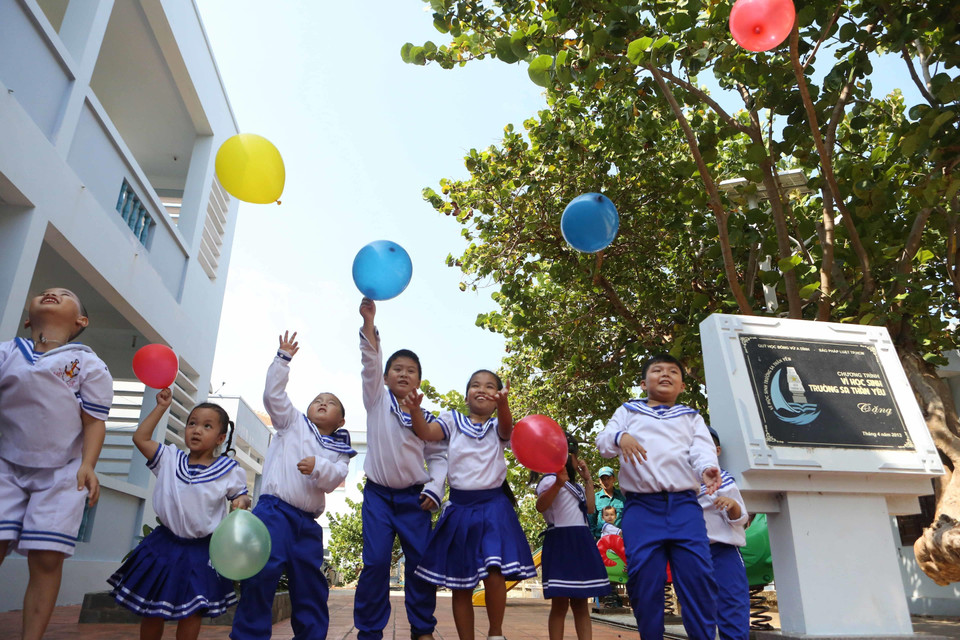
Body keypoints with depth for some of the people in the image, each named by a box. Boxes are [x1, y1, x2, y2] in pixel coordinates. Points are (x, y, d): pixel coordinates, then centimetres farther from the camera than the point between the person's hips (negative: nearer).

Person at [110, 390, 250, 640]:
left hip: (201, 550, -2)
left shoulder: (228, 470, -7)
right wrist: (161, 407, -2)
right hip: (165, 543, 3)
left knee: (192, 611, 6)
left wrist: (242, 502, -21)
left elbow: (241, 496, 2)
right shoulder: (170, 459, 1)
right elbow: (140, 438, -2)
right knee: (150, 607, 12)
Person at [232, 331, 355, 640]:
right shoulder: (293, 423, 12)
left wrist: (318, 467, -23)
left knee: (311, 585, 8)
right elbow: (273, 393, 2)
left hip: (307, 522, 4)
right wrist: (283, 358, -1)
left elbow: (335, 478, -3)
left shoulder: (339, 450, 14)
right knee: (262, 572, -17)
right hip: (275, 510, -3)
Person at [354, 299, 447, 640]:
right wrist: (368, 320, -22)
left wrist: (434, 488, -9)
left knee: (421, 561, 1)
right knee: (376, 561, -8)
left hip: (414, 497, 2)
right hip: (378, 494, -1)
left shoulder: (426, 417, 7)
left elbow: (438, 456, 8)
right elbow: (371, 361, -10)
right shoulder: (377, 400, 4)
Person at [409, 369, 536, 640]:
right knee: (461, 585, 7)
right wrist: (415, 410, -31)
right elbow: (426, 433, -10)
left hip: (493, 508, -1)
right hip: (460, 508, 1)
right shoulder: (453, 421, 7)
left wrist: (503, 403, -42)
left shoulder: (498, 426, 5)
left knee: (495, 574, -16)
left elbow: (506, 426, -19)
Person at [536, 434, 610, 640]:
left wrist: (588, 479, 17)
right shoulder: (551, 480, -7)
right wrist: (558, 483, -38)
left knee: (581, 603, 10)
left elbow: (590, 508, 15)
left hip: (581, 544, 9)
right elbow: (540, 506, -22)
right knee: (560, 603, -9)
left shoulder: (574, 485, 23)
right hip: (561, 543, -9)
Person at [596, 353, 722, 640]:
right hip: (641, 506, -1)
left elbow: (702, 448, 3)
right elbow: (602, 441, 6)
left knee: (697, 574, -9)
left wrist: (707, 468, -21)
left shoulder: (691, 417, 22)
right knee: (644, 577, -4)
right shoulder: (628, 411, 20)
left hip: (684, 504, 1)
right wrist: (620, 437, -19)